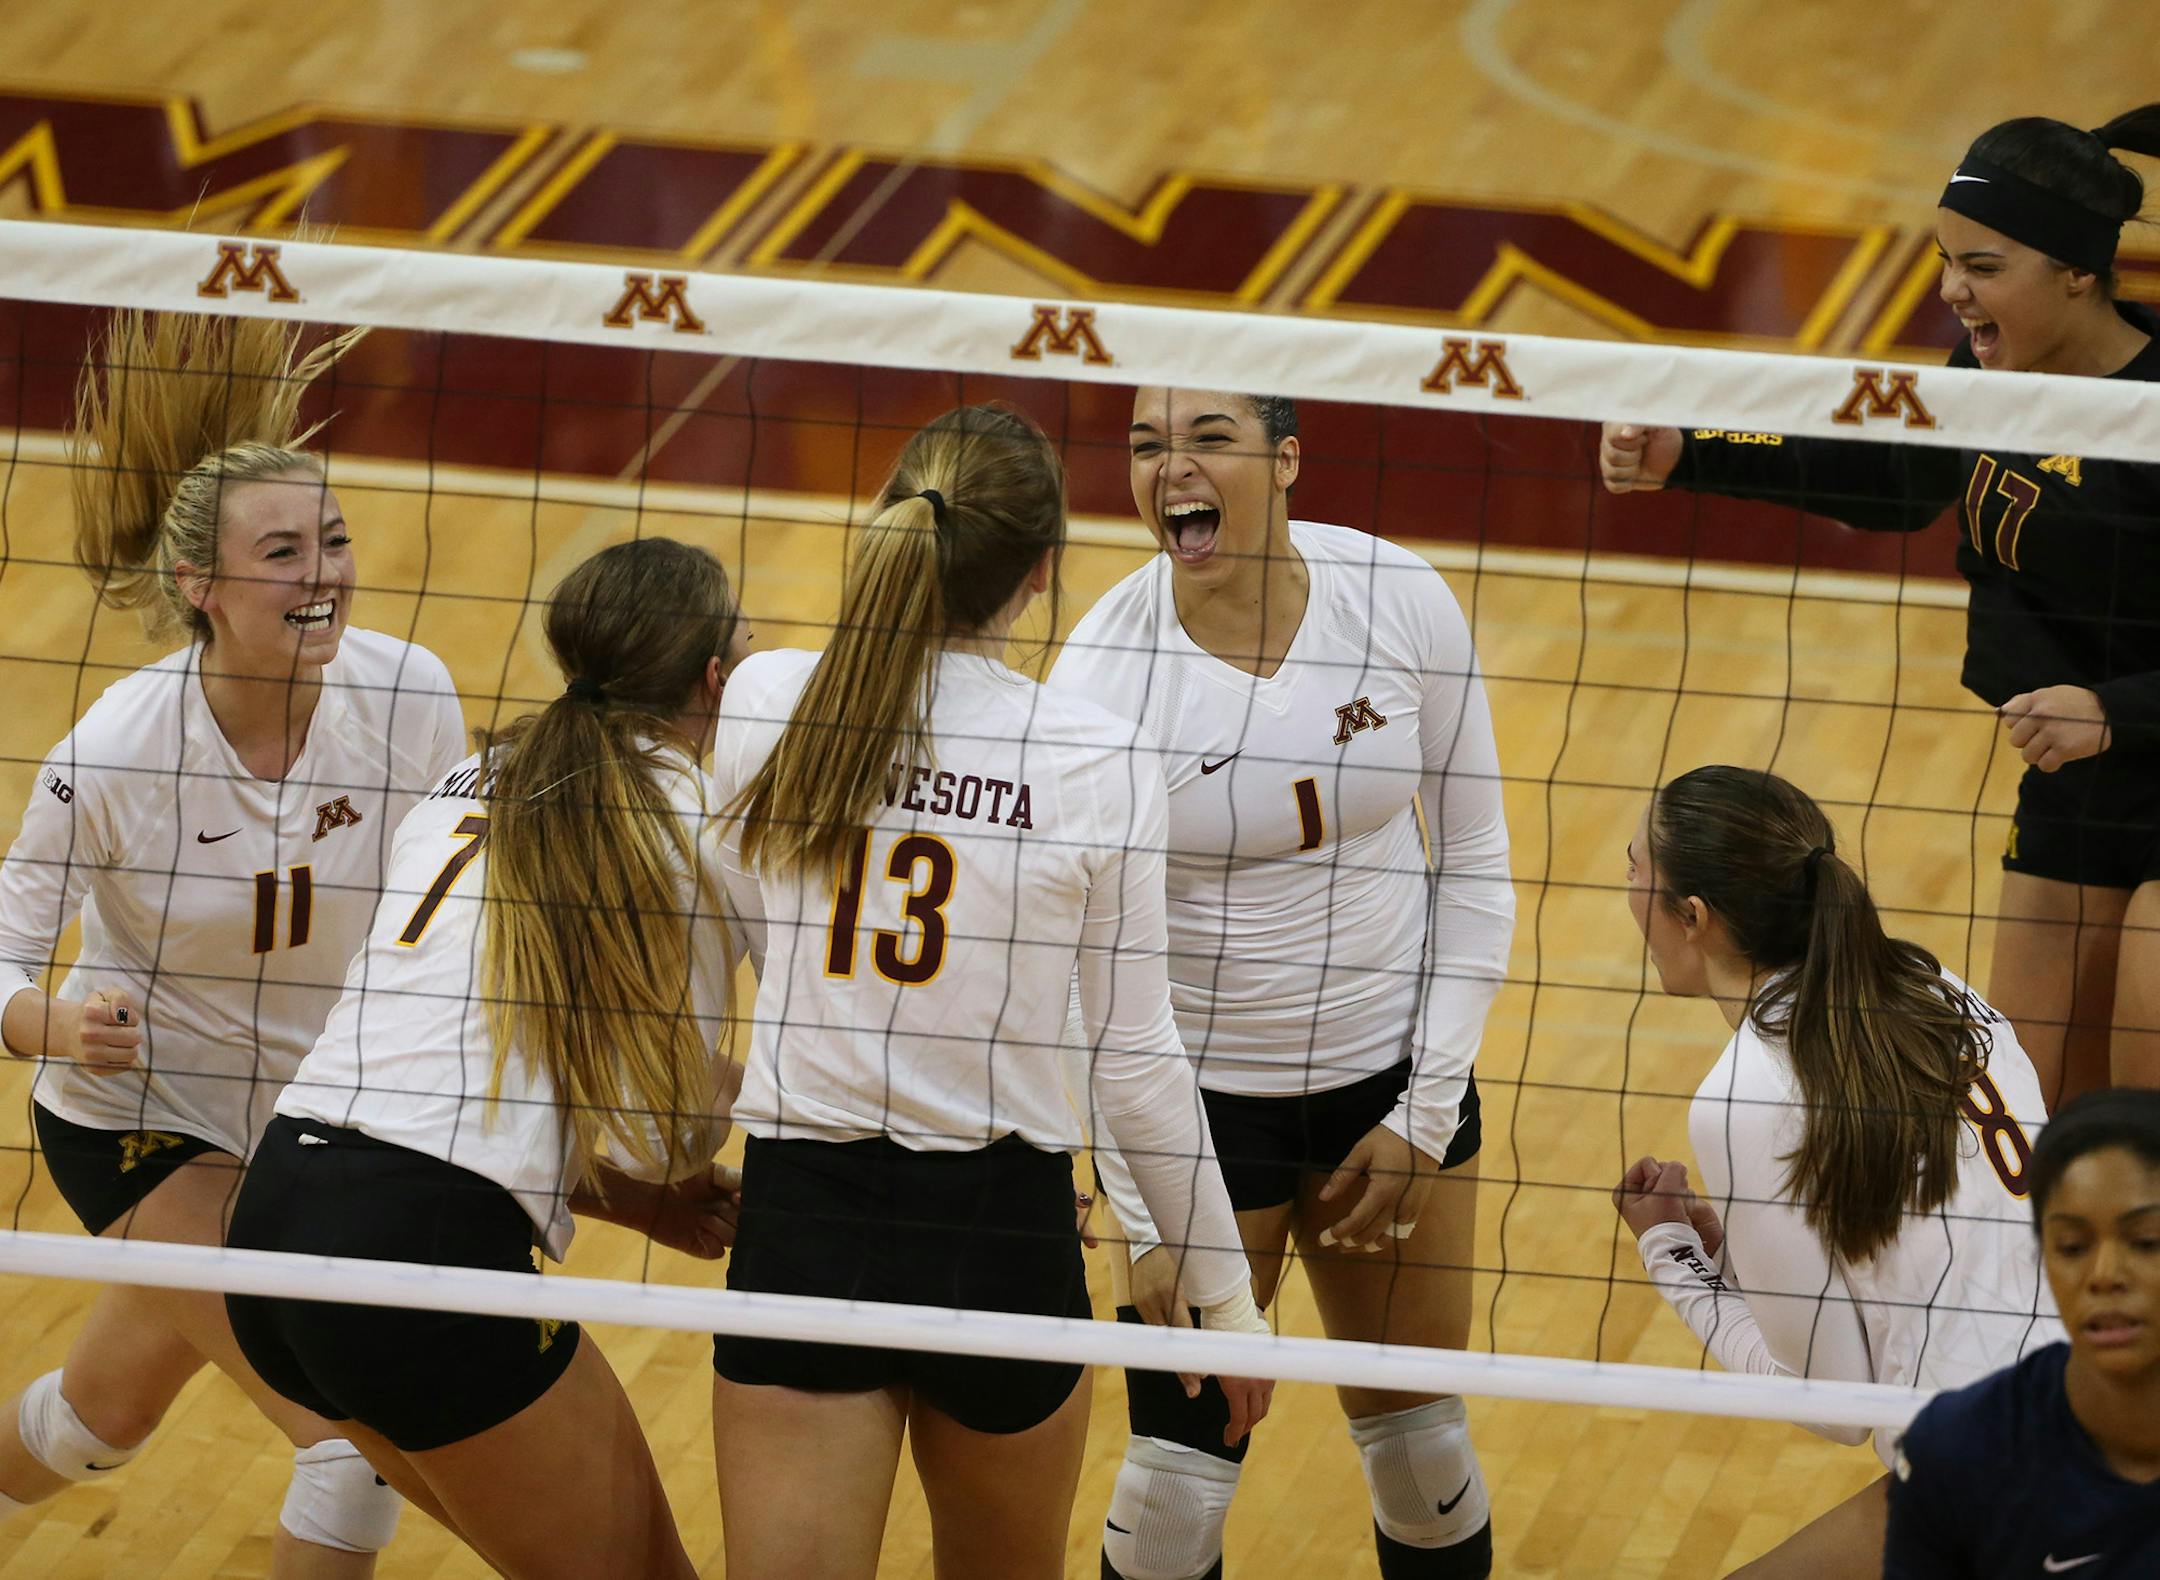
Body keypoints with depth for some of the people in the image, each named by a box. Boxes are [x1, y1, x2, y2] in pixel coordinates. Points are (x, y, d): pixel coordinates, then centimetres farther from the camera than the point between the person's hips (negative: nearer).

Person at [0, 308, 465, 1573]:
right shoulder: (114, 753, -26)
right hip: (140, 1124, -5)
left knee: (107, 1411, 23)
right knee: (359, 1432, -18)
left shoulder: (411, 695, -17)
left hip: (319, 1113, 5)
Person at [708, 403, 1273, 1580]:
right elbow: (1137, 1062, -5)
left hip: (800, 1220, 1)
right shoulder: (1098, 765, -10)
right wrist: (1223, 1292, 6)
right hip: (999, 1235, -1)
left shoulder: (762, 703, -5)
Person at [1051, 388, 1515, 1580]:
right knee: (1180, 1470, -3)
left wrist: (1428, 1114, -5)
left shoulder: (1400, 602, -12)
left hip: (1389, 1069, 2)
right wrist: (1148, 1221, -16)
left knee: (1419, 1442, 10)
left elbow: (1473, 863, -2)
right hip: (1197, 1090, -2)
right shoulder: (1102, 672, -18)